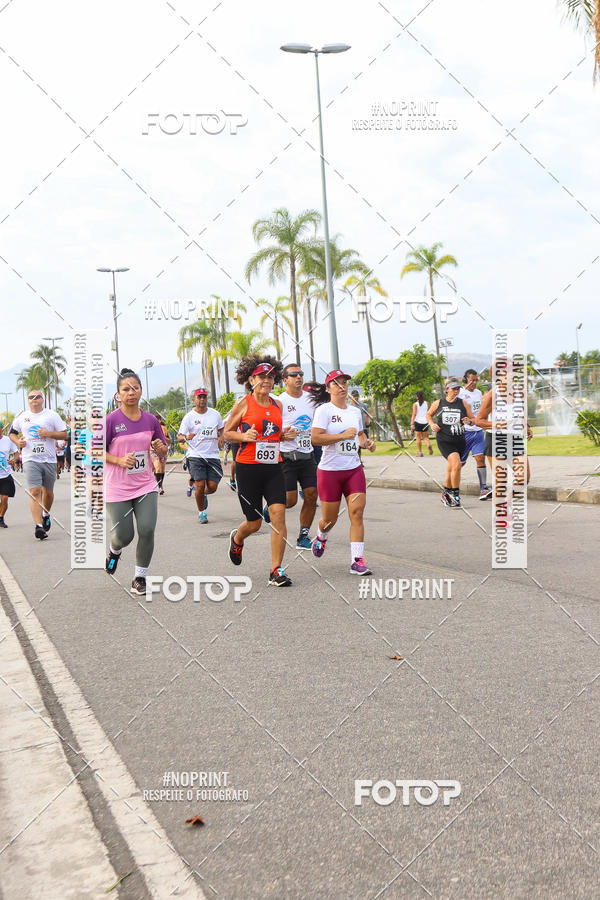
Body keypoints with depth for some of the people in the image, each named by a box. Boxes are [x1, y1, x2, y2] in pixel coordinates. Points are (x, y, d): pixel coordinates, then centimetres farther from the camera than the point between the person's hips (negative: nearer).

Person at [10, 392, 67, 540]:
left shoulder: (52, 415, 4)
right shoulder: (21, 417, 9)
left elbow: (64, 434, 2)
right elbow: (12, 433, 22)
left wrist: (49, 434, -14)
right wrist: (18, 441, 0)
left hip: (49, 460, 1)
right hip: (30, 460, -1)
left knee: (48, 492, 12)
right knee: (35, 492, -14)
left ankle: (46, 515, 41)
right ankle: (38, 526, -18)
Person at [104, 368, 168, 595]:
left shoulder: (150, 419, 3)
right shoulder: (111, 420, -8)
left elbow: (162, 451, 14)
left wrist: (161, 448, -9)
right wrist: (120, 461, -18)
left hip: (146, 486, 3)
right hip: (118, 489, -2)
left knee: (147, 531, -10)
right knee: (124, 536, 1)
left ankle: (140, 578, 8)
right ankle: (114, 550, 40)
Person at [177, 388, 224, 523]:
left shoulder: (215, 414, 8)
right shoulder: (189, 417, -2)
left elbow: (221, 429, 24)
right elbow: (179, 437, -2)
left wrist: (221, 438, 2)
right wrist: (186, 438, -25)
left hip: (212, 455, 3)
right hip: (195, 455, -3)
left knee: (212, 487, -3)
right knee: (200, 485, -11)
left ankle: (203, 494, 33)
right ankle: (201, 512, 10)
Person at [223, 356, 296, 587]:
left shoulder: (277, 405, 10)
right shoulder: (243, 403, -4)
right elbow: (227, 432, 3)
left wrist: (285, 435, 2)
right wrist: (244, 436, -16)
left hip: (274, 468, 3)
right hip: (248, 468, -3)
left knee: (278, 515, -12)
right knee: (254, 522, 6)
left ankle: (276, 570, -3)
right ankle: (237, 539, 43)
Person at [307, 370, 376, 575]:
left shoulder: (355, 411, 12)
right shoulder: (324, 410, -7)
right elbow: (316, 438, -18)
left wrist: (366, 442, 7)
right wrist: (343, 435, -20)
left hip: (354, 469, 4)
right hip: (329, 470, -4)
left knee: (357, 513, -9)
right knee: (330, 518, 6)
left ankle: (357, 560, -8)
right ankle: (321, 537, 42)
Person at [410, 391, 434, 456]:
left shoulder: (415, 404, -7)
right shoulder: (426, 403, 3)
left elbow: (414, 414, -13)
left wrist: (412, 424, -16)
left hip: (418, 422, -3)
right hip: (425, 422, 3)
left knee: (418, 437, 6)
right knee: (425, 437, 13)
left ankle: (420, 452, 6)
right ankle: (428, 445, -16)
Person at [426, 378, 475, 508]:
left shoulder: (463, 403, 4)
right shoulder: (438, 403, 3)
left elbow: (473, 419, 8)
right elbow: (429, 414, 19)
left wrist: (469, 421, -15)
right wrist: (432, 424, 0)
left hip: (459, 441, 3)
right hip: (444, 440, -3)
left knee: (451, 469, 13)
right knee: (456, 464, -23)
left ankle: (446, 493, 36)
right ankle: (455, 495, -11)